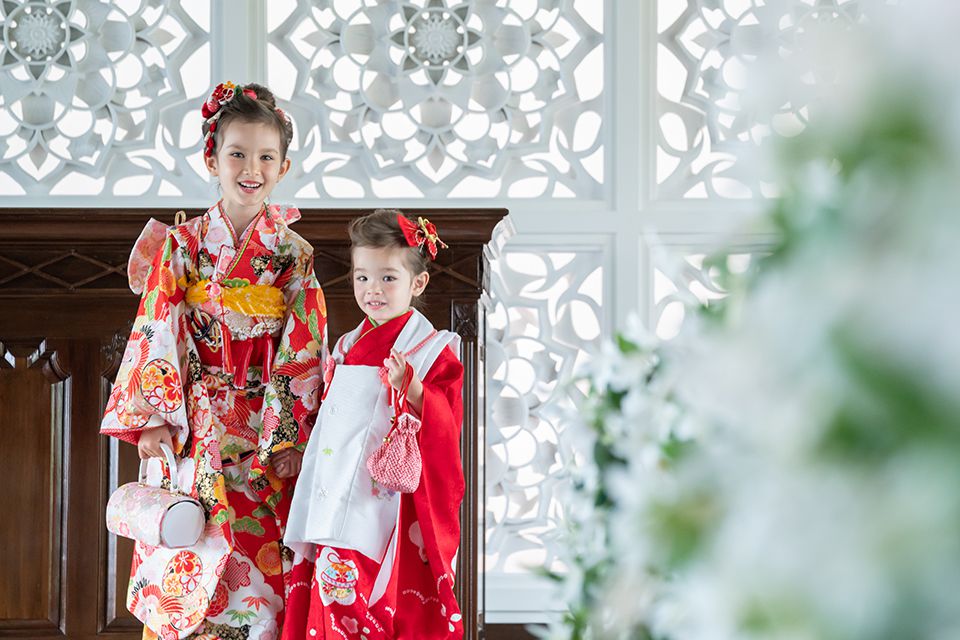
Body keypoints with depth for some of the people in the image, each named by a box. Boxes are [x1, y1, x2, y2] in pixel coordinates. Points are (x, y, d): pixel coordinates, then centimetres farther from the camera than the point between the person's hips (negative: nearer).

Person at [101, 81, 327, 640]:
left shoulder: (294, 254, 3)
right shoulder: (181, 245, 3)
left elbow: (303, 352, 1)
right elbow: (159, 333, 0)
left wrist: (292, 436, -5)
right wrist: (153, 419, -7)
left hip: (268, 429, 0)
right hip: (193, 431, 0)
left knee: (259, 569, 0)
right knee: (191, 560, -2)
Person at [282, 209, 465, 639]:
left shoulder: (433, 350, -4)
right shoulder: (347, 350, 15)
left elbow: (446, 429, -12)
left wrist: (413, 391, -29)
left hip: (396, 505, -6)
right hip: (341, 509, 6)